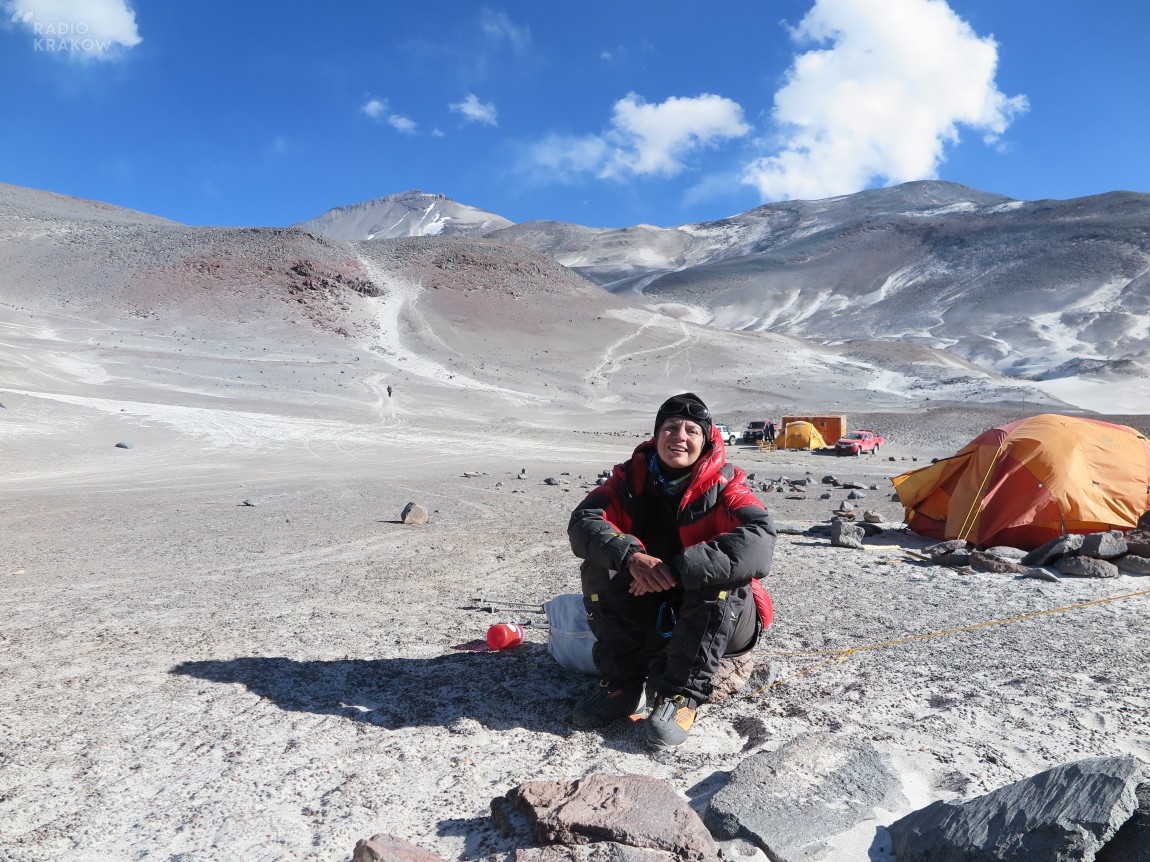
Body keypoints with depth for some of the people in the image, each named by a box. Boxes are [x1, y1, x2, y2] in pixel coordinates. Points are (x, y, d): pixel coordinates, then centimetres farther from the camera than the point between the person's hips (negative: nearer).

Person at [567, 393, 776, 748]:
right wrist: (631, 557, -38)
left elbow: (757, 543, -32)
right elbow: (584, 522, -18)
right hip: (650, 620, 3)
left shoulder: (725, 487, -14)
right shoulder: (631, 478, -4)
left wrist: (676, 569, -40)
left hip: (721, 619, -3)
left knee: (718, 577, -32)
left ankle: (682, 696, -25)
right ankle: (622, 685, -12)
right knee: (598, 568, -17)